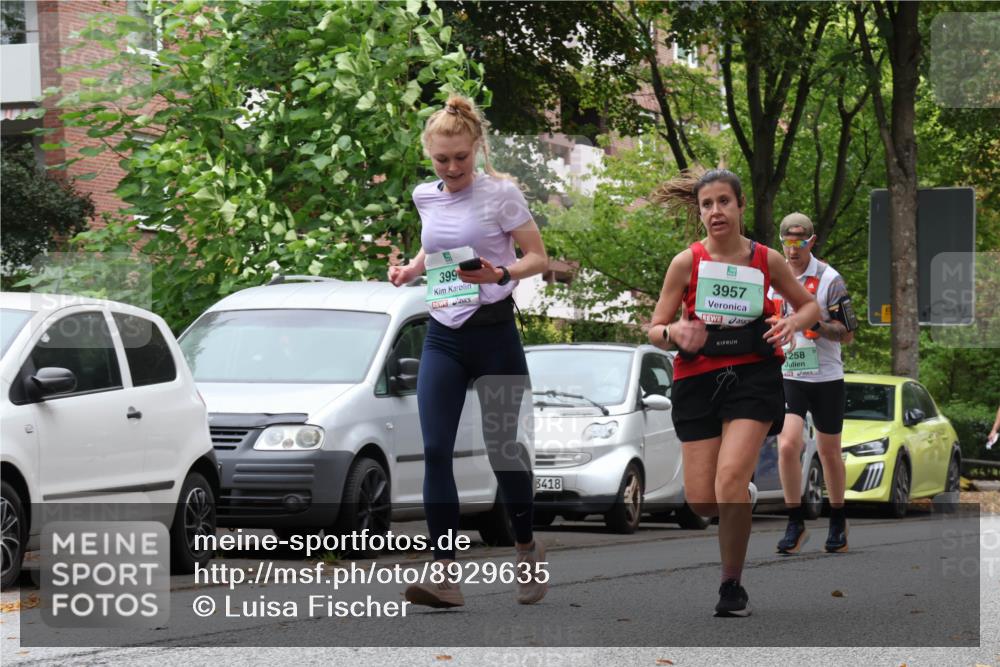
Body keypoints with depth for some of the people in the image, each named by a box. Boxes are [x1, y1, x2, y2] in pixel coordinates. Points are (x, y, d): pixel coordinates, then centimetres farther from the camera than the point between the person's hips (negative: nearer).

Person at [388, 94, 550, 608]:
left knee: (501, 447, 1)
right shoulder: (425, 197, 8)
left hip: (492, 330, -4)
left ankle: (527, 550, 26)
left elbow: (538, 257, -5)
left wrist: (500, 273, -24)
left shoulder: (500, 194, -7)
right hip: (442, 336, 4)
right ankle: (445, 574, -11)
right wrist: (411, 269, 5)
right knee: (435, 451, -7)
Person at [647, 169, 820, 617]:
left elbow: (810, 305, 16)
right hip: (698, 378, 1)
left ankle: (732, 587, -9)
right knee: (701, 502, -2)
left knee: (731, 479, -21)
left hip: (753, 374, -1)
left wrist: (794, 322, -7)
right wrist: (675, 334, -20)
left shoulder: (766, 260, 1)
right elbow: (655, 330, 4)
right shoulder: (686, 262, -1)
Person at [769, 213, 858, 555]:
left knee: (829, 453, 8)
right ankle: (795, 524, -5)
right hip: (787, 376, 2)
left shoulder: (829, 279, -8)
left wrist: (819, 326, -23)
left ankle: (838, 521, 27)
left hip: (826, 377, -2)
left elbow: (847, 334, -8)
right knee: (787, 446, -15)